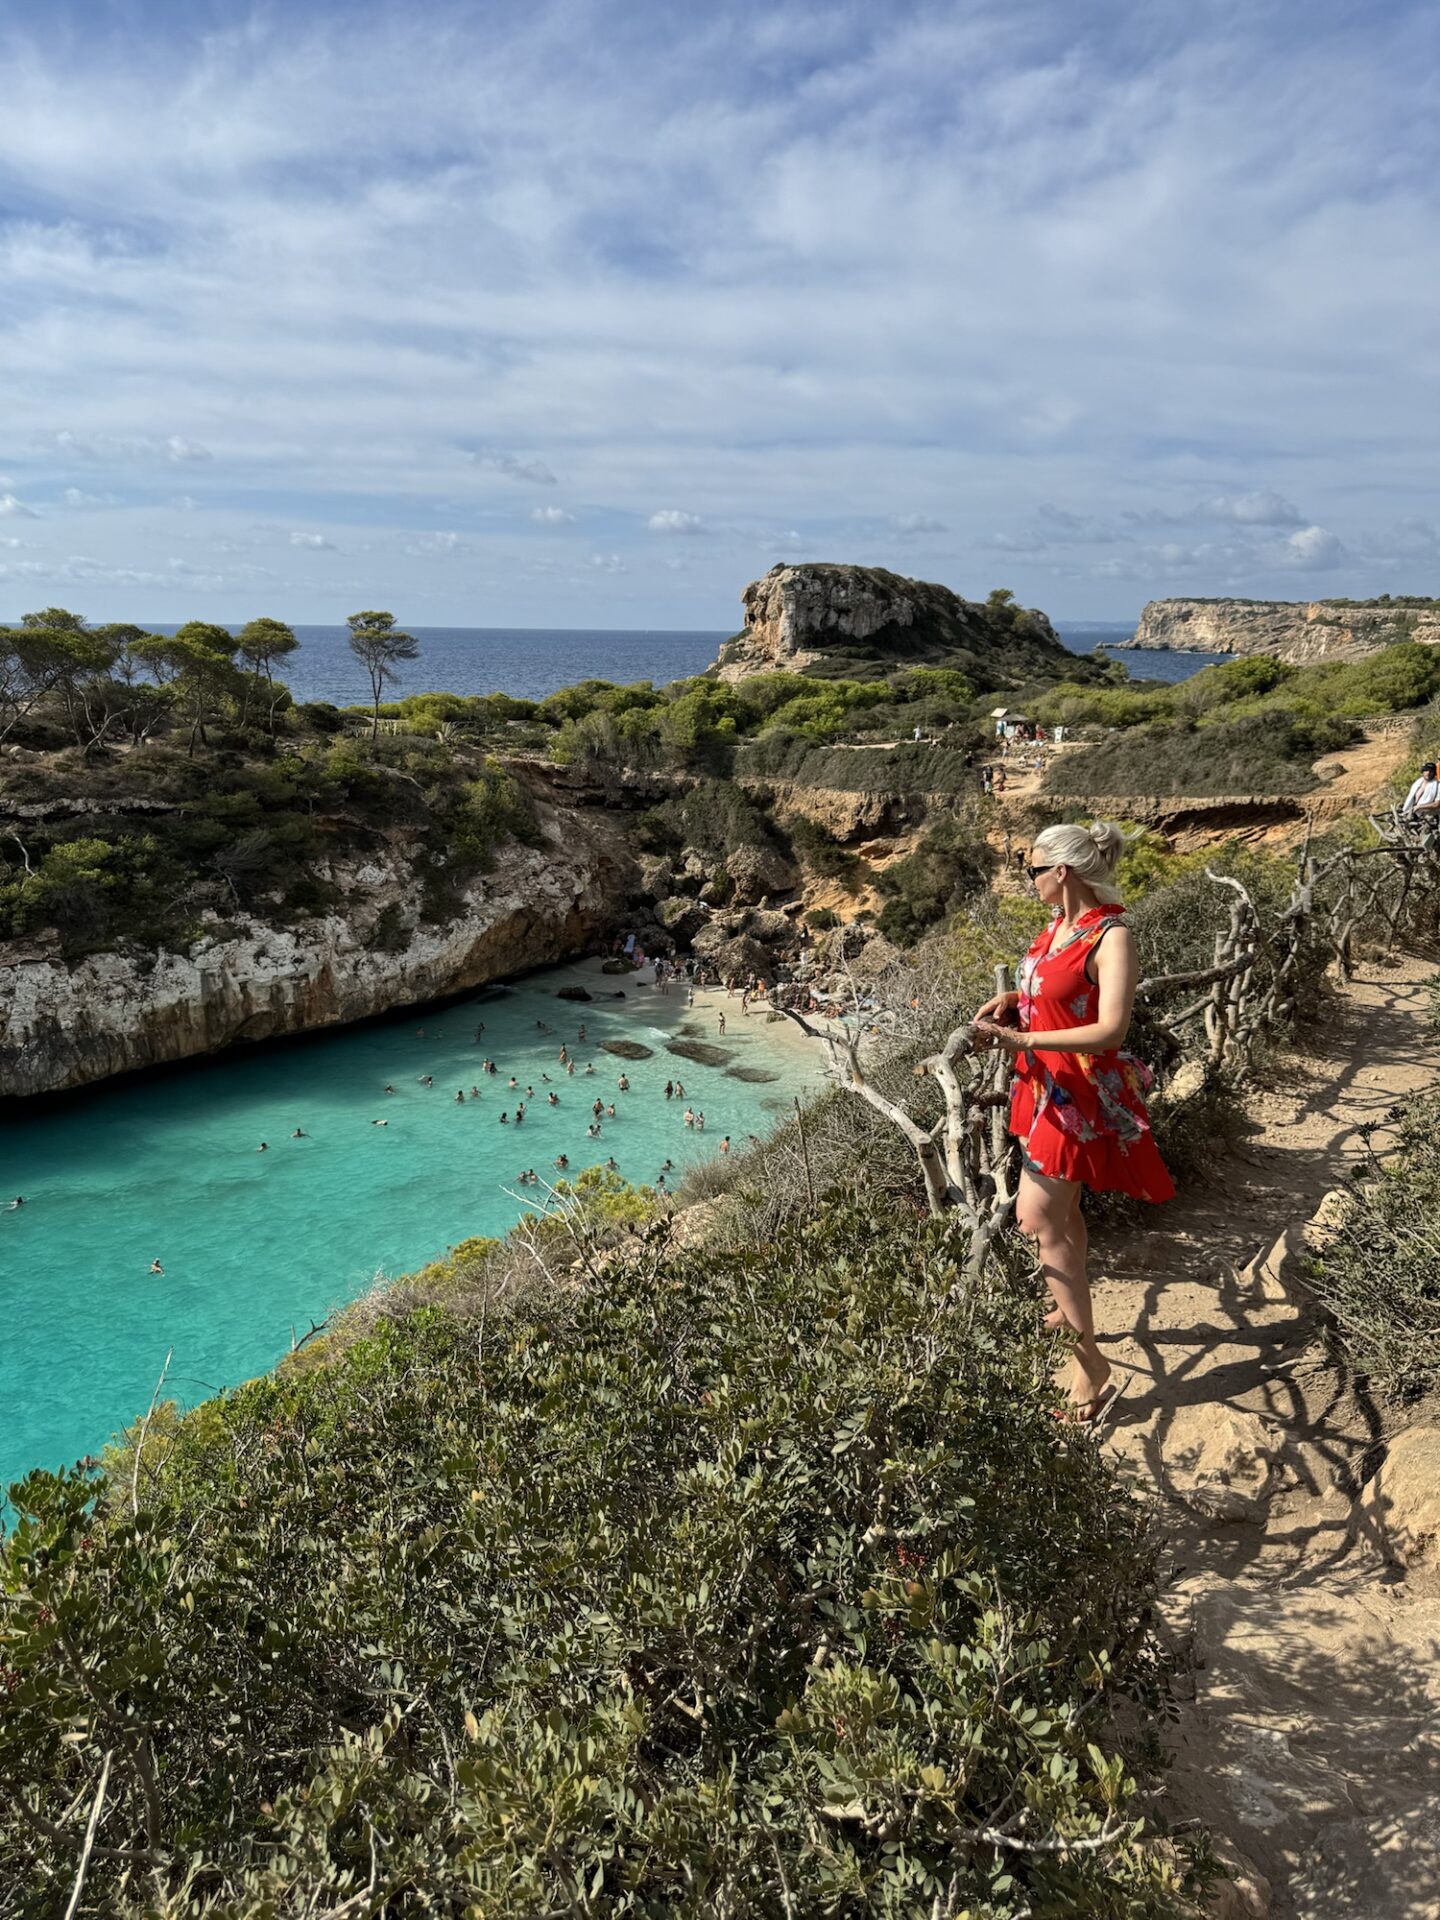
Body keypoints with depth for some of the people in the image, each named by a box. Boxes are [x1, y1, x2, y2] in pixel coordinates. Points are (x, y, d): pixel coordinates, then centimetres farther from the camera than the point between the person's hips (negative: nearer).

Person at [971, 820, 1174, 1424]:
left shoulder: (1111, 936, -21)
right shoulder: (1060, 923, 5)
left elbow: (1110, 1030, -27)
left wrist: (1024, 1039, -31)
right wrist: (1010, 1000, 2)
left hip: (1081, 1095, -9)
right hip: (1046, 1084, 9)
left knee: (1036, 1219, -9)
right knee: (1062, 1209, 22)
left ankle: (1093, 1368, -3)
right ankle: (1070, 1311, 41)